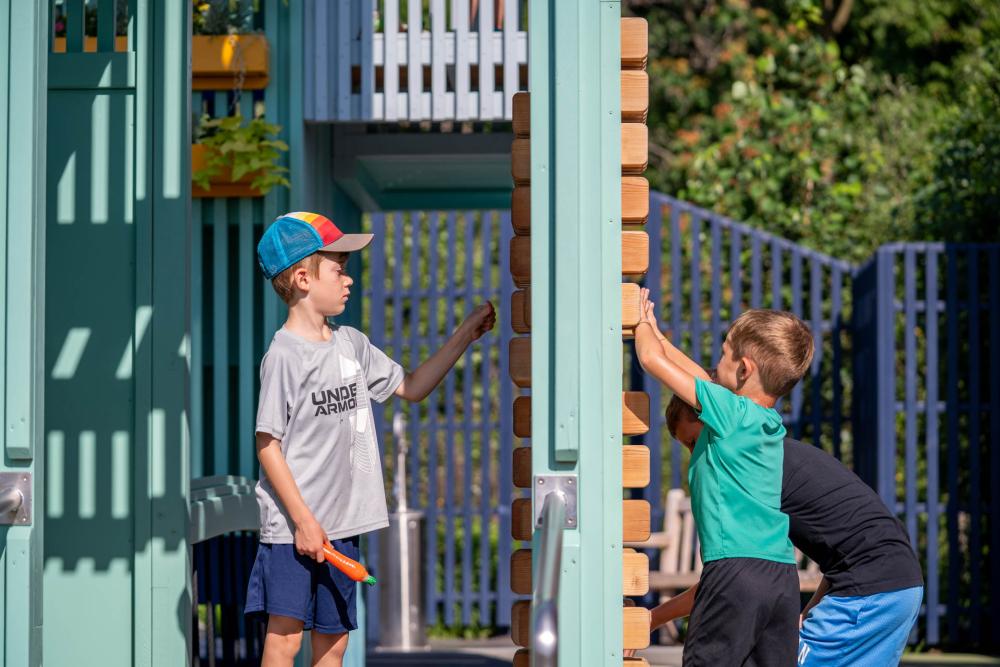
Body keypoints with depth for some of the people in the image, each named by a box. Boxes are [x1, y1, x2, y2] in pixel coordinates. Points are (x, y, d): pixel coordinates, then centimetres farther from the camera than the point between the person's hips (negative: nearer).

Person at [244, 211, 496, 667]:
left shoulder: (350, 344, 10)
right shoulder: (284, 355, -13)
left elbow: (410, 387, 20)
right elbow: (267, 445, -13)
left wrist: (465, 335, 13)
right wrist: (303, 521, -16)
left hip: (341, 526, 7)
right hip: (291, 526, -7)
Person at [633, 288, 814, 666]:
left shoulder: (731, 412, -7)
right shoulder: (770, 422, 15)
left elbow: (652, 359, -4)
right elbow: (705, 382, 30)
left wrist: (642, 325, 16)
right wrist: (656, 332, 36)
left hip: (735, 568, -8)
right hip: (783, 575, 8)